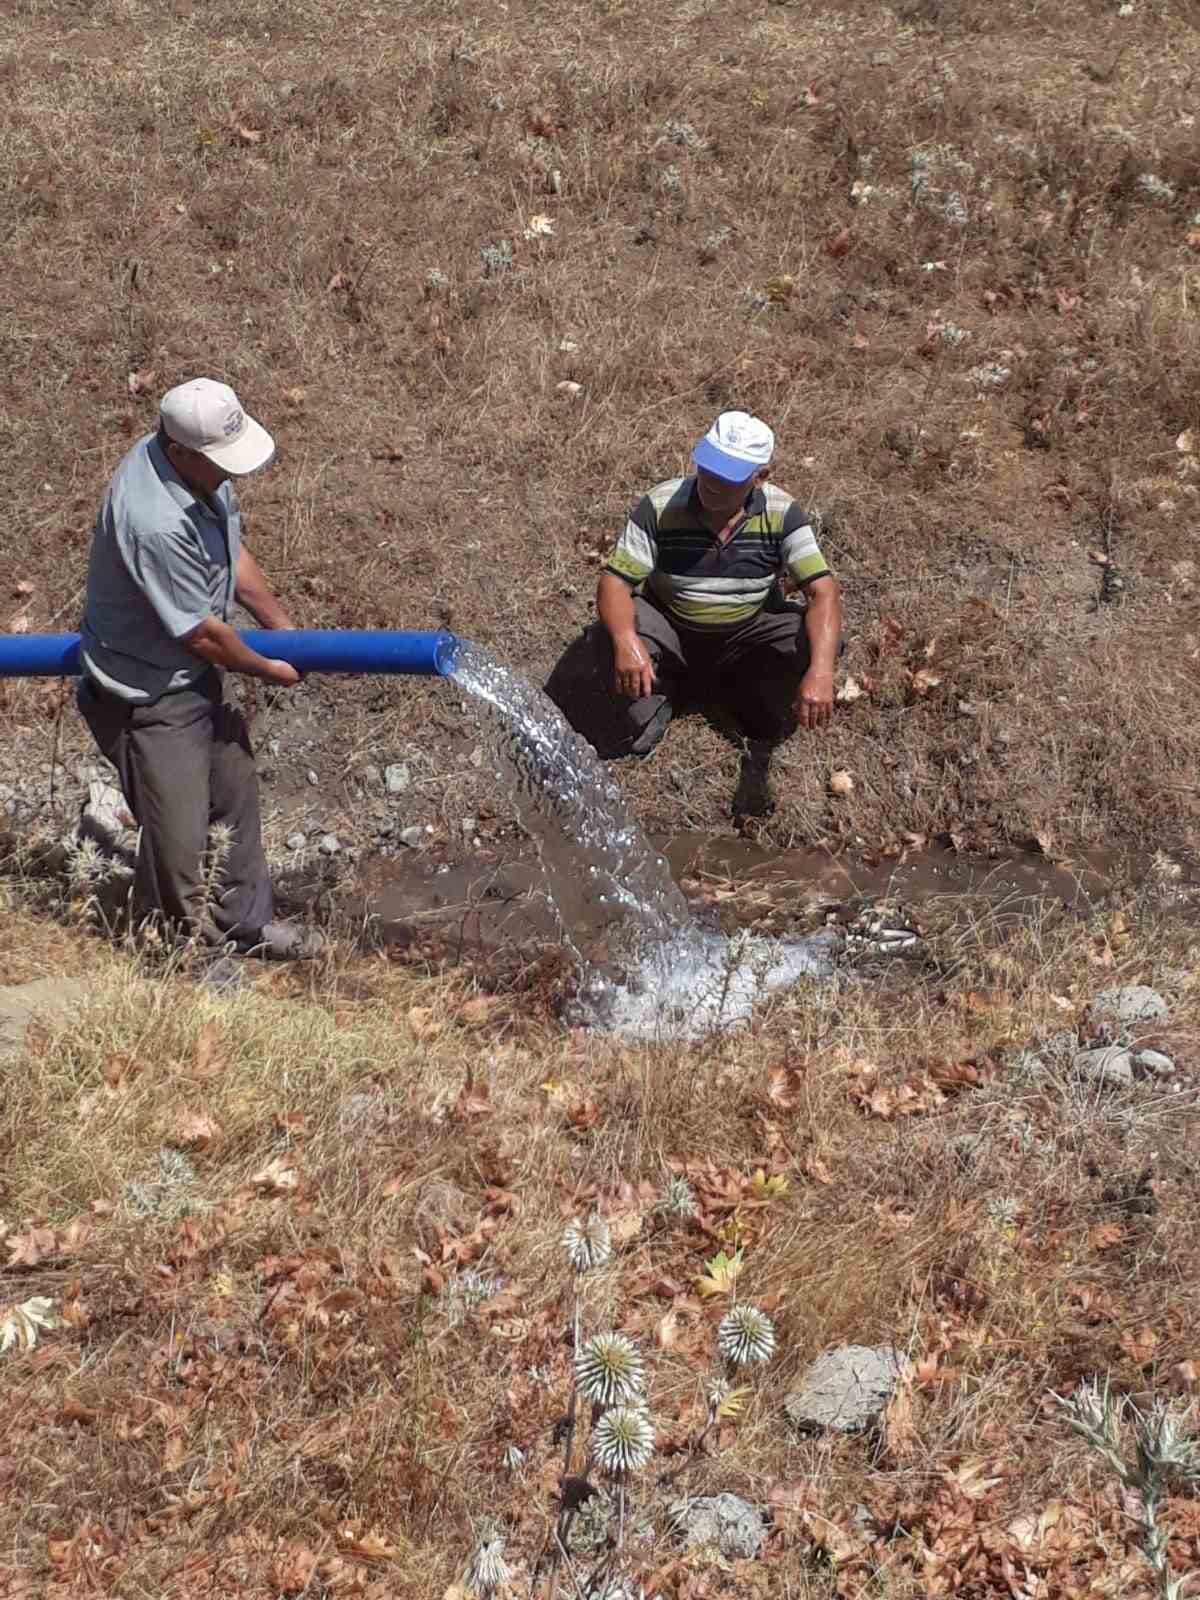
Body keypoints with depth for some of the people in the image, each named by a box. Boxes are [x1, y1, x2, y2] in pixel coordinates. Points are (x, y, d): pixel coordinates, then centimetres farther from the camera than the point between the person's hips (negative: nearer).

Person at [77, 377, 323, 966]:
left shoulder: (201, 468, -8)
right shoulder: (157, 525, -36)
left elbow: (234, 554, 9)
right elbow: (201, 633, -25)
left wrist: (285, 629, 13)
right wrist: (268, 670, -8)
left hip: (194, 676, 10)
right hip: (150, 697, -10)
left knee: (234, 796, 21)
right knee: (179, 836, 3)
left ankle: (244, 924, 39)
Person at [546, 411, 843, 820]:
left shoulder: (782, 514, -17)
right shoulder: (660, 506, -19)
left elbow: (823, 592, -23)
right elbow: (615, 582, -20)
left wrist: (820, 671, -41)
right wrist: (626, 641, -43)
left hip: (746, 640, 1)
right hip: (669, 634, -1)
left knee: (816, 639, -27)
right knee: (610, 639, -32)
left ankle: (760, 747, -5)